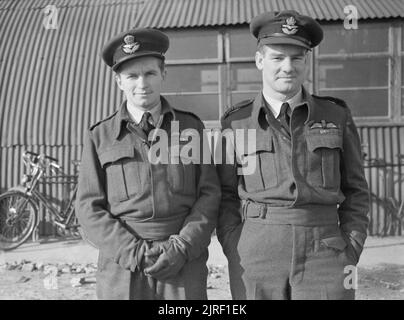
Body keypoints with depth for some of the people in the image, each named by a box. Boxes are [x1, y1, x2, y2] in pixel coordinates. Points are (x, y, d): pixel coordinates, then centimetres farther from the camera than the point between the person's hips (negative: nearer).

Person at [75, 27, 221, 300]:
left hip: (184, 264, 0)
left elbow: (209, 195, 2)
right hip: (122, 266, 0)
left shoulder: (191, 127, 6)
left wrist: (182, 247, -10)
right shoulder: (100, 136, 4)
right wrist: (133, 252, -10)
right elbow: (89, 207, 1)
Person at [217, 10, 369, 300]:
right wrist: (236, 260, -4)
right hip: (256, 256, 0)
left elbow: (355, 191, 8)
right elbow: (226, 197, 5)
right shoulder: (236, 123, 4)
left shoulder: (336, 116, 5)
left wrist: (350, 256, -1)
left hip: (323, 254, 0)